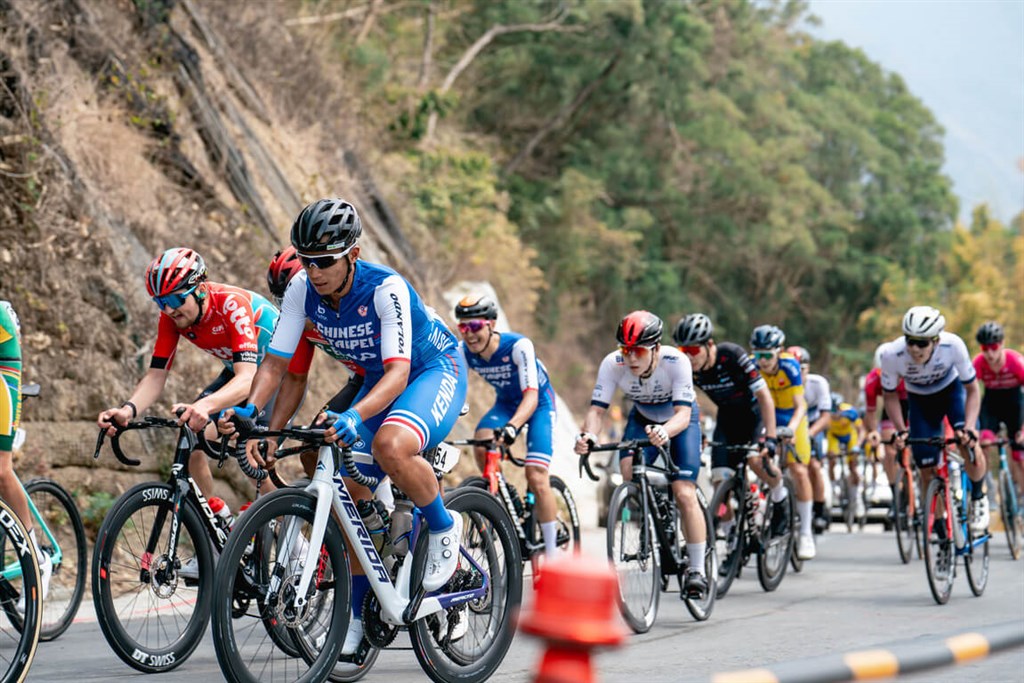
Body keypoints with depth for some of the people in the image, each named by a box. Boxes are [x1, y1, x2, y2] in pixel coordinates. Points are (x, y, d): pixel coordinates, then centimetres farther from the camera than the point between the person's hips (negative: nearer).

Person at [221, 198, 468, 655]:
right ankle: (356, 616, 14)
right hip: (379, 378, 7)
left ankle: (444, 528, -9)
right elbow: (276, 362, -12)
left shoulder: (386, 288, -32)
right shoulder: (302, 290, -15)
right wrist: (250, 409, -31)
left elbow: (398, 373, -38)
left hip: (436, 369, -7)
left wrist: (354, 416, -54)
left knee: (391, 446, -37)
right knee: (349, 494, -1)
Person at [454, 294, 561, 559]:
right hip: (505, 403, 4)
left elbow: (531, 396, -39)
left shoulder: (518, 346, -32)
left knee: (537, 479, -15)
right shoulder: (463, 351, -18)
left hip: (539, 403, -4)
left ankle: (552, 555, -3)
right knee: (481, 444, -27)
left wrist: (511, 427, -57)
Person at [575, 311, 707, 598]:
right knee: (629, 472, -27)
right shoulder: (612, 364, -28)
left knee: (685, 494, -16)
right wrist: (588, 436, -53)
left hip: (679, 422, -2)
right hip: (642, 419, 3)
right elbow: (597, 408, -31)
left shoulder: (676, 361, -35)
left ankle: (697, 571, -6)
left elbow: (683, 414, -40)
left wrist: (664, 432, -62)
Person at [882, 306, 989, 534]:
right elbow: (889, 395, -12)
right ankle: (940, 531, 16)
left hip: (952, 390, -1)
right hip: (920, 400, 1)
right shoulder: (892, 354, -33)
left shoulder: (953, 345, -35)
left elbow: (972, 389, -20)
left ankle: (978, 497, 3)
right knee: (927, 470, -3)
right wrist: (901, 430, -22)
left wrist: (969, 427, -32)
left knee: (969, 445, -26)